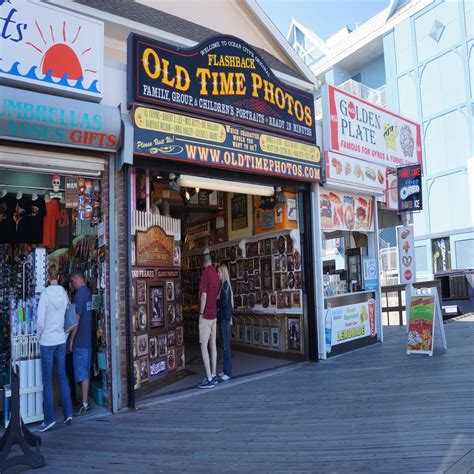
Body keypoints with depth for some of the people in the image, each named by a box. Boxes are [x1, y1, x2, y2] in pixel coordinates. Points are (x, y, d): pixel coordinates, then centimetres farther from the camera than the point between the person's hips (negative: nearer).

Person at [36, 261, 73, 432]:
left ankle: (49, 419, 9)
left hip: (47, 341, -4)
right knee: (62, 377, 13)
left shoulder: (45, 294, -14)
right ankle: (68, 413, 18)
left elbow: (40, 322, -13)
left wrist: (38, 337, 3)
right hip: (61, 340, 4)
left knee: (47, 381, 3)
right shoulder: (64, 293, -2)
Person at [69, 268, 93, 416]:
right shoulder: (88, 292, 11)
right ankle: (85, 401, 21)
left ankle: (85, 404, 2)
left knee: (82, 373, -3)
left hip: (80, 340, -9)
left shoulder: (79, 294, -15)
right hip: (87, 339, 9)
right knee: (85, 372, 14)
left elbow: (76, 319, -18)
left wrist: (71, 340, -12)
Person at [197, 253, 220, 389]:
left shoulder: (206, 273, -14)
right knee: (212, 344, 12)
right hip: (214, 315, 8)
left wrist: (201, 313, -12)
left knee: (204, 346, -4)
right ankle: (213, 375, 18)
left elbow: (204, 295, -20)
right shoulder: (216, 274, 8)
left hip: (206, 315, -8)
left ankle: (209, 379, -2)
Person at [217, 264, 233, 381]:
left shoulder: (226, 285, -12)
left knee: (226, 345, -5)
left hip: (225, 318, -9)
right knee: (224, 344, 13)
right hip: (222, 317, 9)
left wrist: (215, 302, -4)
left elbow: (225, 302, -18)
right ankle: (226, 370, 21)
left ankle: (228, 372, 0)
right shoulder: (223, 285, 14)